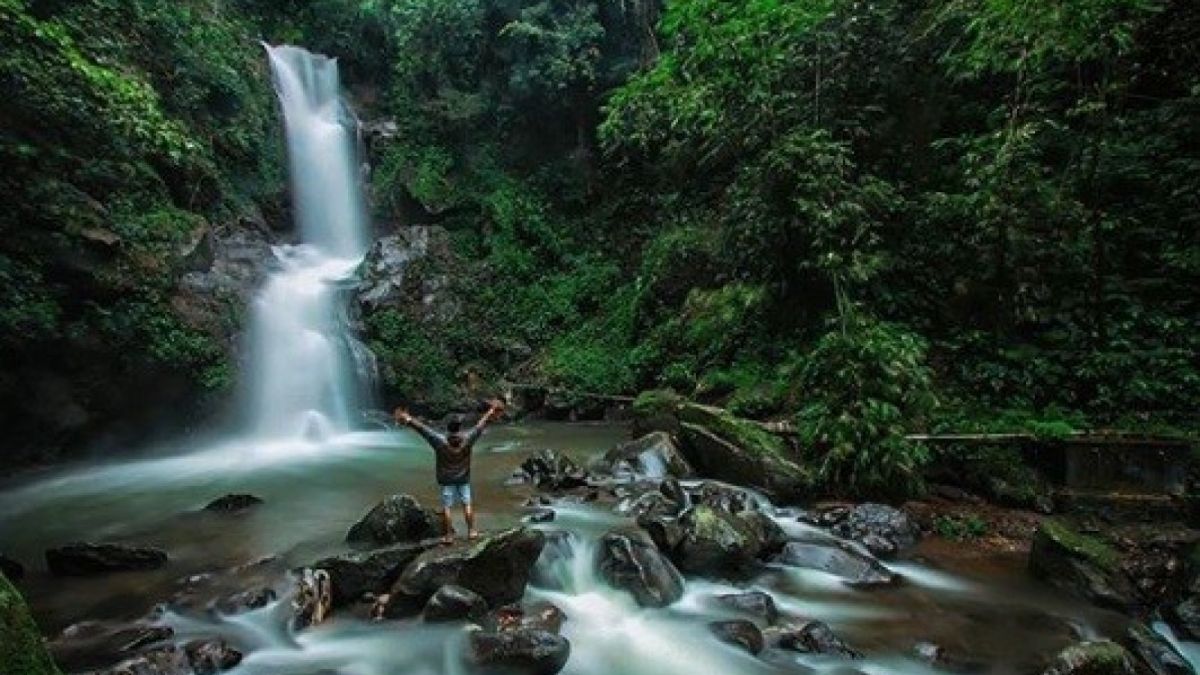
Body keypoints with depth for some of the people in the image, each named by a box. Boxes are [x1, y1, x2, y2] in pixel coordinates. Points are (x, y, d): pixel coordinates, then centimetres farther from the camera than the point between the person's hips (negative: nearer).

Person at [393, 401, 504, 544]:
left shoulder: (440, 441, -22)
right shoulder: (467, 439, -17)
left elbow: (422, 428, -13)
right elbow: (480, 425, -5)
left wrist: (408, 420, -2)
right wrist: (490, 413, 9)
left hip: (446, 480, -1)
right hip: (463, 479, 1)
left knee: (447, 507, 6)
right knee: (467, 504, 12)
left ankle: (449, 536, 11)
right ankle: (471, 531, 16)